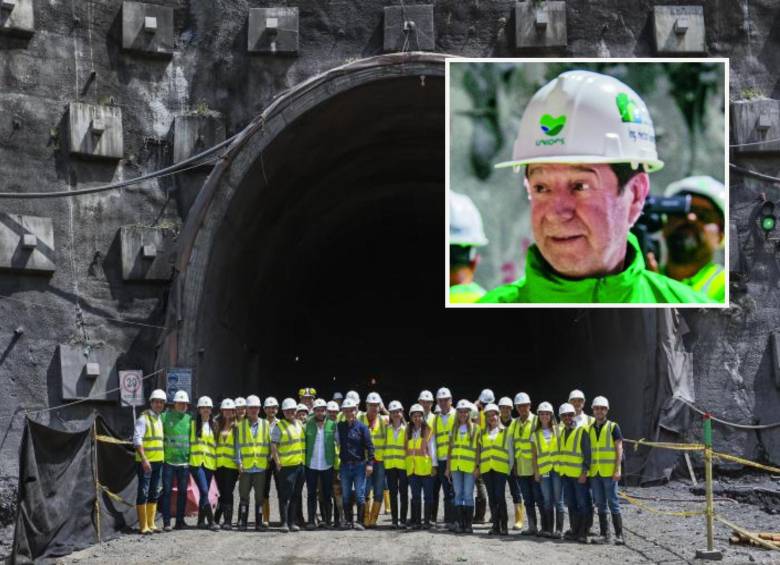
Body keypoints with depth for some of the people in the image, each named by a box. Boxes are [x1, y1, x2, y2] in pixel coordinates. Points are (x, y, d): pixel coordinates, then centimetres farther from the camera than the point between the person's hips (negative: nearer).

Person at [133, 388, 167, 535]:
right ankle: (143, 526, -4)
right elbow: (137, 440, -17)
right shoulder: (143, 418, -9)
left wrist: (163, 459, 17)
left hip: (158, 462, 8)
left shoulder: (160, 419, 16)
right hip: (145, 462, -8)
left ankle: (151, 524, 17)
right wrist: (144, 459, -24)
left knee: (154, 494, 11)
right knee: (143, 493, -6)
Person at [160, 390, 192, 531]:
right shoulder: (165, 416, 0)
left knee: (183, 492, 7)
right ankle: (166, 522, -2)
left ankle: (180, 521, 14)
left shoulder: (189, 419, 10)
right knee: (167, 491, -4)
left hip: (184, 461, 3)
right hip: (168, 460, -3)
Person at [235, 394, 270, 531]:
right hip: (245, 467, 0)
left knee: (260, 496, 3)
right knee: (244, 496, 2)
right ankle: (242, 522, 7)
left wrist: (269, 459, 1)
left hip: (261, 467, 0)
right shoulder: (241, 425, 7)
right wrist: (239, 462, -5)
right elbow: (238, 445, 4)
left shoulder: (266, 425, 8)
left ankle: (259, 522, 8)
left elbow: (270, 443, 9)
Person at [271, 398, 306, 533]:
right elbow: (273, 446, -8)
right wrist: (278, 463, -14)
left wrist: (305, 460, 17)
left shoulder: (300, 424, 14)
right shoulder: (279, 426, -4)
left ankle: (293, 522, 15)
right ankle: (284, 523, -3)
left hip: (301, 465, 6)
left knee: (296, 496, 9)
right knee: (286, 495, -6)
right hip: (286, 466, -6)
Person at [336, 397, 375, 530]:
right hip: (345, 465, 4)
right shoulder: (340, 427, 7)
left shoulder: (362, 427, -3)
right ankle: (348, 521, 15)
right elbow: (336, 442, 14)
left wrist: (369, 463, -10)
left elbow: (369, 446, -4)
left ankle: (360, 521, -2)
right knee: (346, 495, 8)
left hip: (359, 465, -4)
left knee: (360, 495, -4)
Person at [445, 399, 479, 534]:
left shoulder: (475, 428, 2)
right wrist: (448, 467, 8)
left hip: (470, 466, -3)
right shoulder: (454, 428, 13)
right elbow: (450, 448, 13)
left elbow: (478, 449, -1)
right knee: (458, 494, 3)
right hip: (455, 466, 3)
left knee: (468, 495, -3)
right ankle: (460, 523, 6)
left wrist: (477, 467, -8)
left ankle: (468, 524, 2)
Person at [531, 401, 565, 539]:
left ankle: (559, 530, -2)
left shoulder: (558, 430, 6)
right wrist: (535, 472, 3)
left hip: (558, 469, -2)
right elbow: (533, 455, 11)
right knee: (547, 501, 4)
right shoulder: (535, 434, 11)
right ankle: (547, 529, 9)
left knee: (558, 500, -4)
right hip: (543, 470, 2)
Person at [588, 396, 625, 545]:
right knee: (600, 504, 7)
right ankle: (604, 534, 11)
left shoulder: (613, 427, -2)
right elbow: (588, 451, 15)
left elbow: (619, 449, -6)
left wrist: (617, 470, -14)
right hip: (595, 472, 5)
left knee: (613, 503, -7)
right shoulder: (590, 429, 12)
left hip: (609, 472, -5)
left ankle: (619, 535, -5)